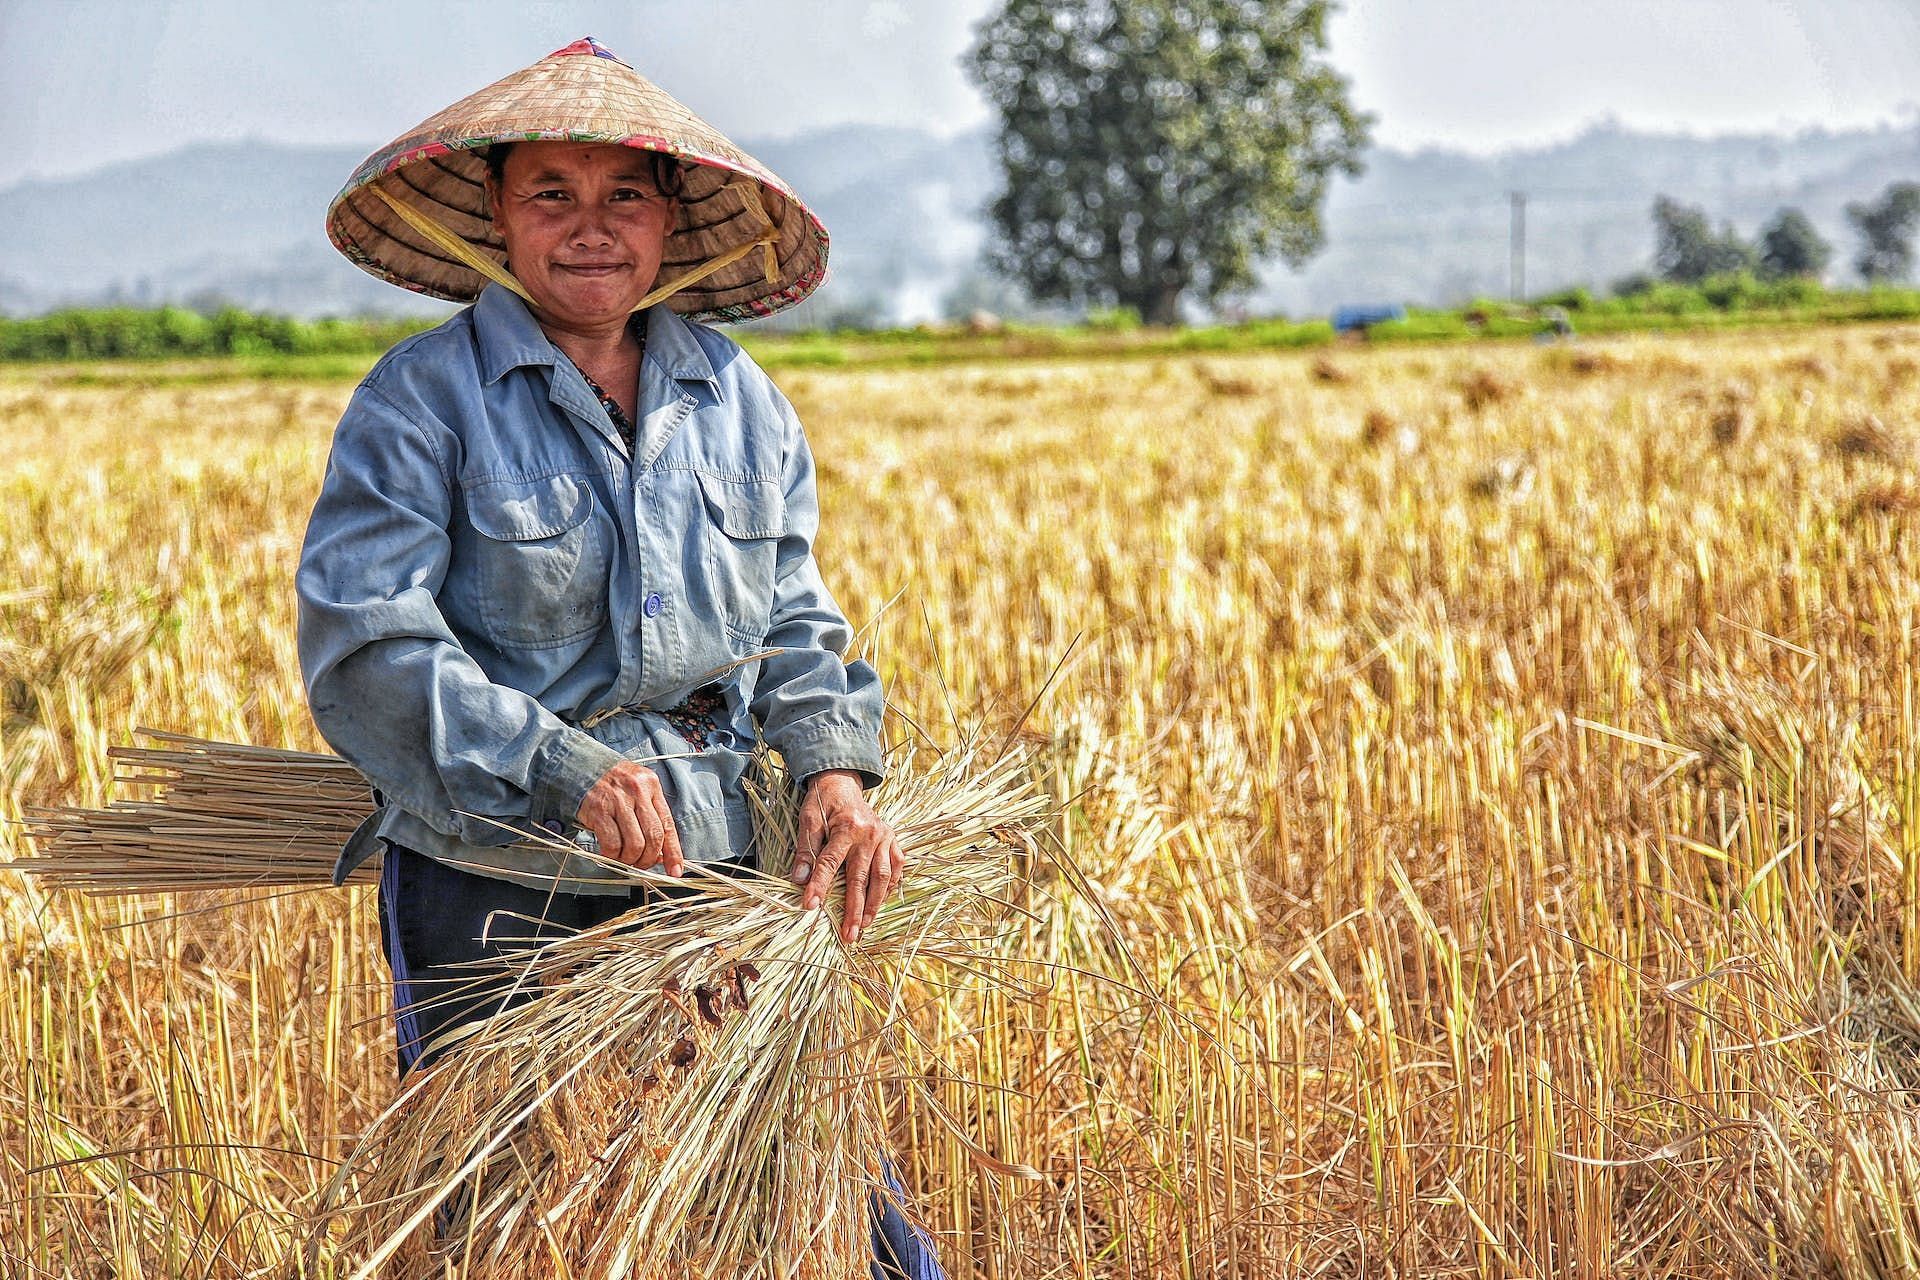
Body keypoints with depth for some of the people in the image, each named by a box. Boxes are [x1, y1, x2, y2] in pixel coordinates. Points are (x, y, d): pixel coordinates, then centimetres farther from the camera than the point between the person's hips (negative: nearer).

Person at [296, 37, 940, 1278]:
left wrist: (834, 762, -5)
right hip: (492, 883, -4)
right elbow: (360, 645, -16)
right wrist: (557, 767, -26)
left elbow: (793, 619, 14)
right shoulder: (421, 401, -8)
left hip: (706, 859, 4)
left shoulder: (737, 396, 8)